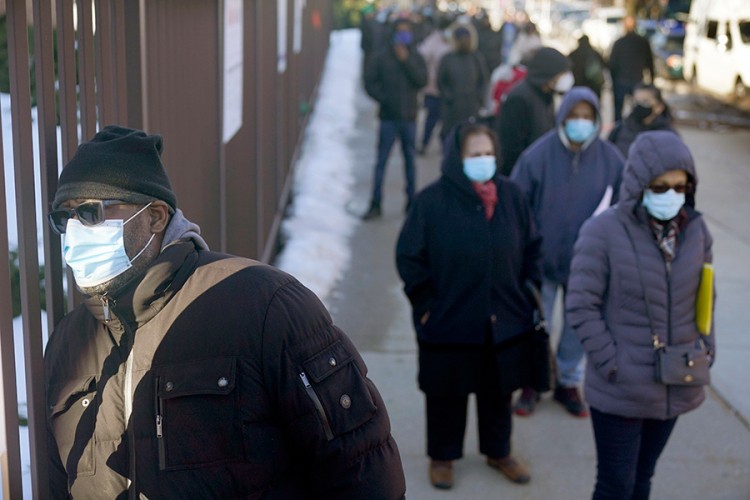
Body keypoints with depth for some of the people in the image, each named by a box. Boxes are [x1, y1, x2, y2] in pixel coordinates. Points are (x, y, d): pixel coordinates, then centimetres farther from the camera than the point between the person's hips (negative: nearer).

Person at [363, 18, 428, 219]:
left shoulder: (416, 57, 7)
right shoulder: (381, 57, 2)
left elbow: (422, 80, -8)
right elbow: (369, 82, 1)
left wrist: (406, 60, -14)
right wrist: (383, 99, -10)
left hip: (409, 117, 2)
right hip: (389, 117, -2)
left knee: (410, 161, 9)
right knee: (381, 161, -2)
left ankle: (411, 202, 18)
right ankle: (375, 205, 1)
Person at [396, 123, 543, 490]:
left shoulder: (510, 195, -2)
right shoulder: (432, 201, -13)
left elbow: (531, 248, 8)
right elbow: (409, 257, -9)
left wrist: (528, 293, 6)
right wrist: (426, 305, -8)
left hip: (505, 320, 3)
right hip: (448, 322, -3)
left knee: (498, 391, 18)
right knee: (447, 393, 12)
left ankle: (498, 451, 38)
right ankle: (441, 456, 32)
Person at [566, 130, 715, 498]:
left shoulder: (696, 230, 1)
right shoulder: (603, 232, -15)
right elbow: (581, 307, -14)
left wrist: (706, 348, 5)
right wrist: (612, 366, -15)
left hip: (675, 387, 5)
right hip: (621, 390, -4)